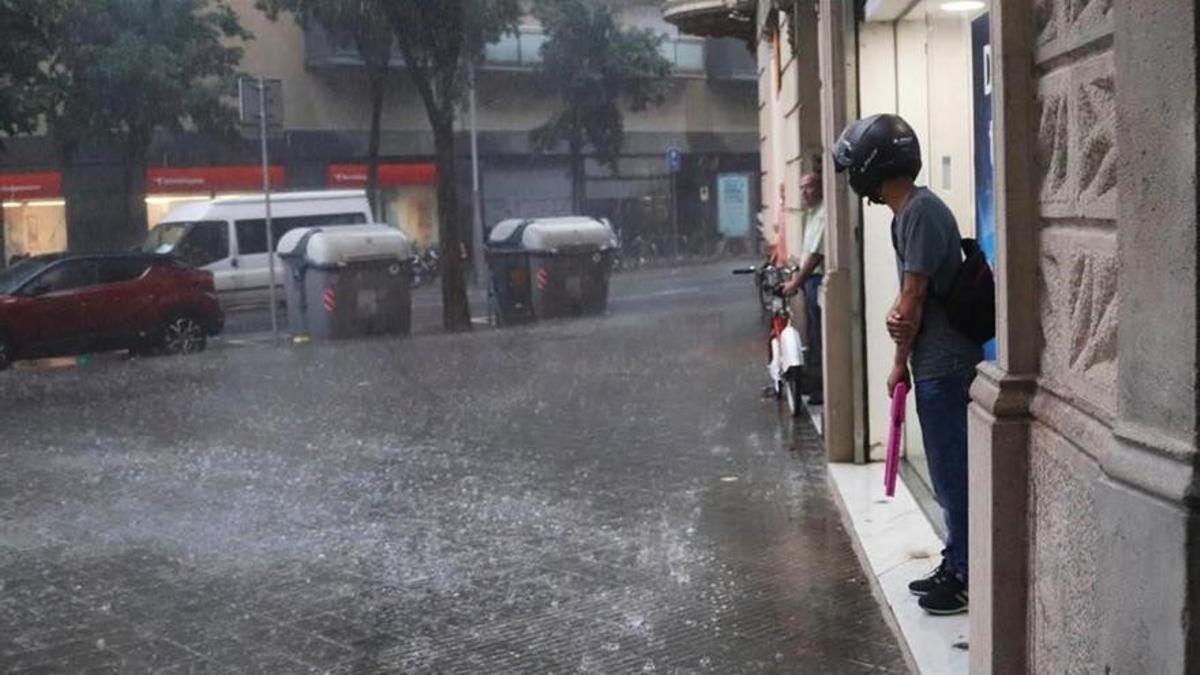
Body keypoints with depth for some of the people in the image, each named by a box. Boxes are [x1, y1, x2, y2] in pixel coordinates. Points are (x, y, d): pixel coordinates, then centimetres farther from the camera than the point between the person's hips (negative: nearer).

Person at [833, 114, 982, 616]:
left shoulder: (920, 212, -18)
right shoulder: (909, 210, 12)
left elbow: (915, 297, -18)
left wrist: (900, 362, -7)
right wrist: (897, 313, -10)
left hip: (943, 365, -10)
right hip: (940, 362, 10)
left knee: (952, 474, 0)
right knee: (950, 472, 16)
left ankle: (967, 578, 10)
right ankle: (957, 566, 27)